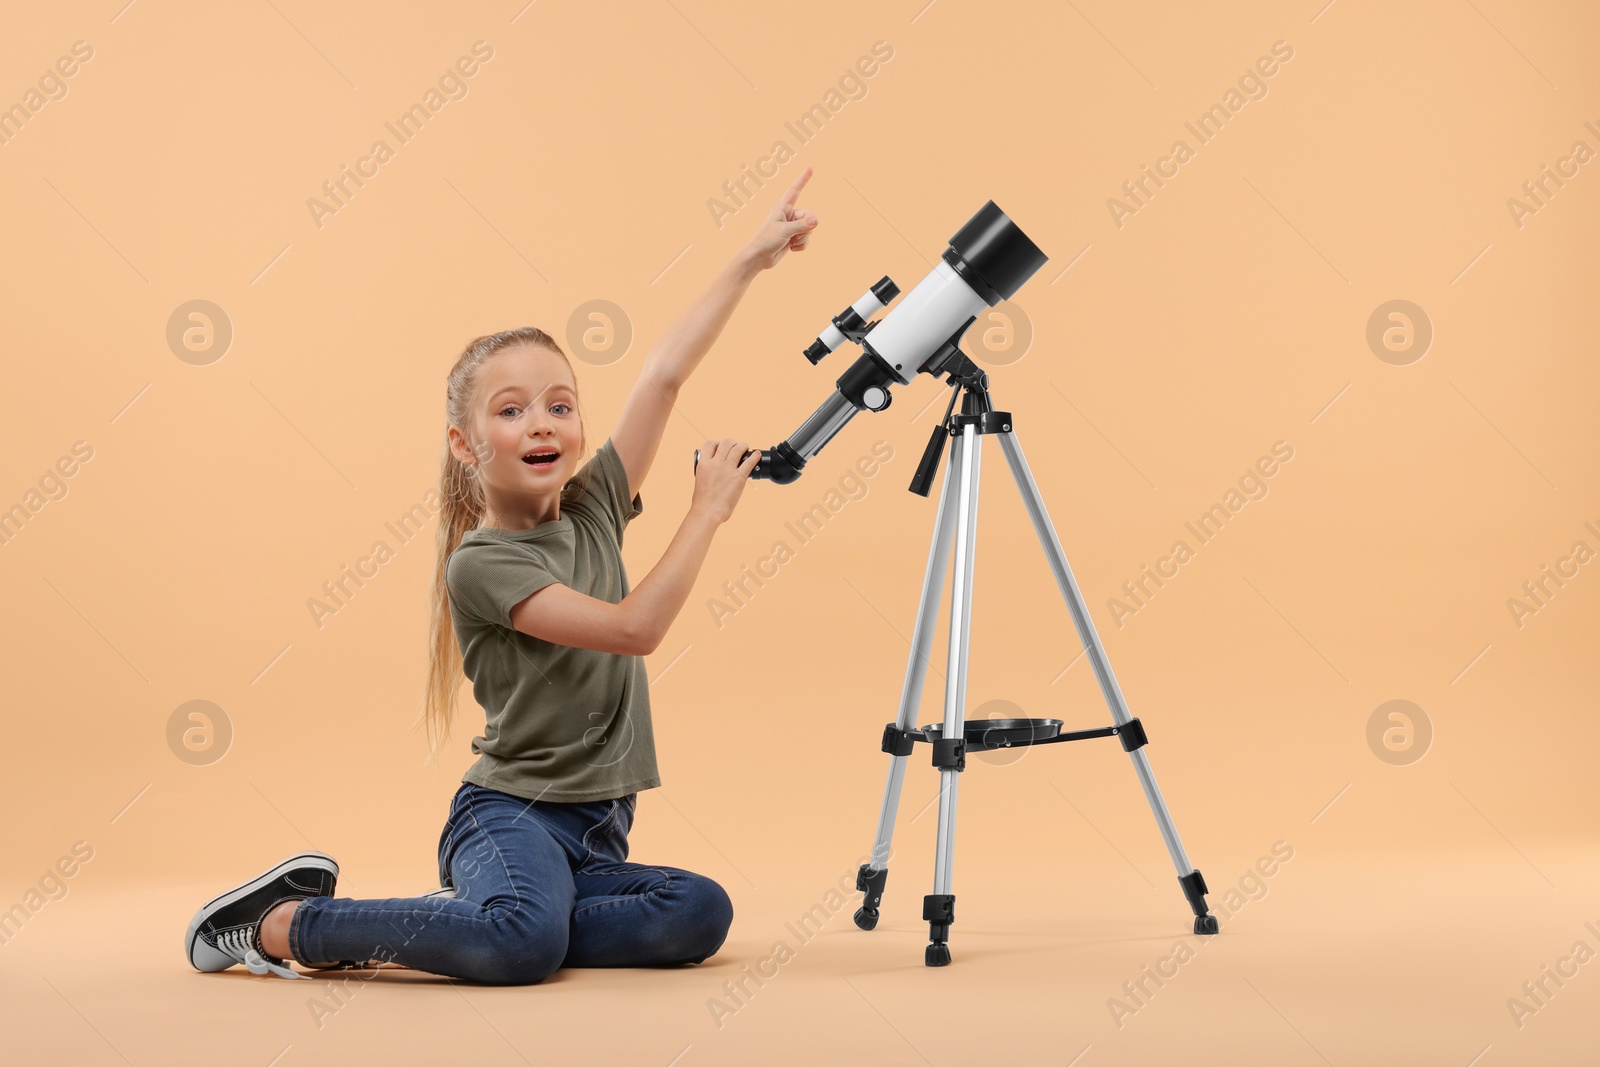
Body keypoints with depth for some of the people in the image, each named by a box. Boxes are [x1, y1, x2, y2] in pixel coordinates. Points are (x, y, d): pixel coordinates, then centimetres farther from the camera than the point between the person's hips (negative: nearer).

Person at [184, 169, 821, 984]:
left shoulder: (594, 509, 7)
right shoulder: (479, 564, -12)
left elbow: (665, 372, 3)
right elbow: (633, 627, -20)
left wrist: (751, 259, 0)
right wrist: (706, 511, -11)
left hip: (593, 838, 7)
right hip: (508, 816, -7)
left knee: (698, 914, -21)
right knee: (526, 939, -37)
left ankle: (430, 928, -7)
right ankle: (285, 922, -13)